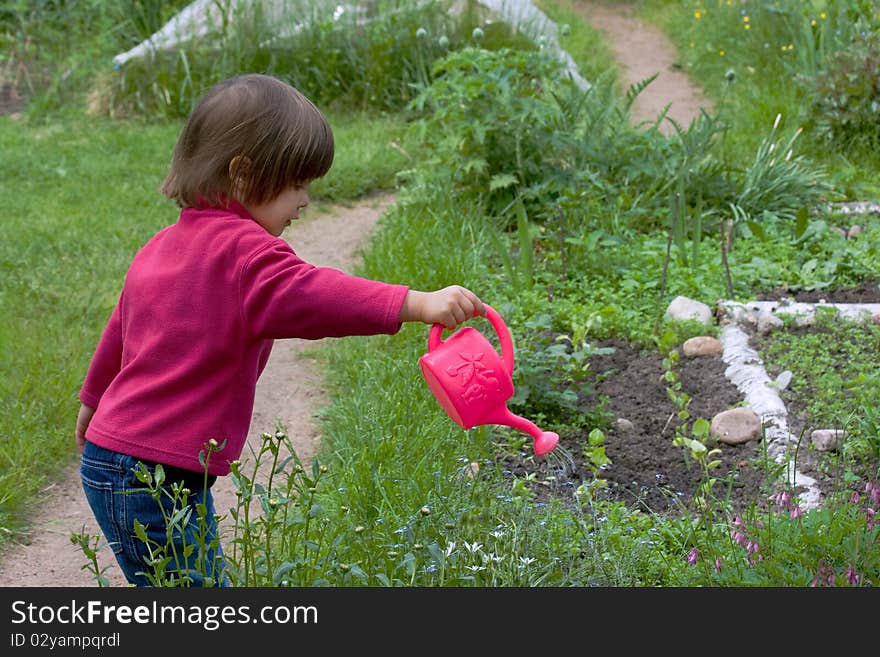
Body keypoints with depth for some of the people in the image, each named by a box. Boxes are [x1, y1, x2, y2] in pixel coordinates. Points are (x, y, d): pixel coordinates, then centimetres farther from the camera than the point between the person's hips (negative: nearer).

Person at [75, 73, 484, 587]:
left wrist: (95, 401, 46)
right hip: (155, 478, -10)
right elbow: (308, 294, -36)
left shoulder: (164, 245, 15)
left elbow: (120, 328, 30)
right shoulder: (242, 250, -17)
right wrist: (417, 304, -43)